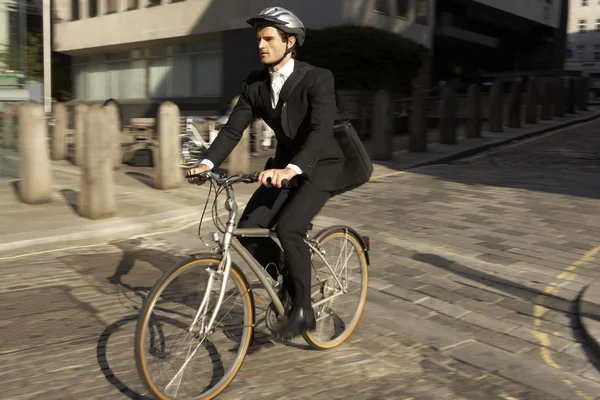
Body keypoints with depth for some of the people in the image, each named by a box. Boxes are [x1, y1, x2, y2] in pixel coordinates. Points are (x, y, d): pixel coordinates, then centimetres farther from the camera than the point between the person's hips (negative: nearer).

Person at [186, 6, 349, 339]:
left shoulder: (317, 79, -20)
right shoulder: (255, 83, -3)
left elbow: (321, 129, -34)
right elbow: (233, 128, -6)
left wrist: (291, 169, -50)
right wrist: (207, 163, -22)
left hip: (320, 166, -6)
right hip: (284, 166, 6)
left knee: (287, 229, -26)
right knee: (247, 230, -9)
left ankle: (303, 310, -7)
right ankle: (287, 278, 17)